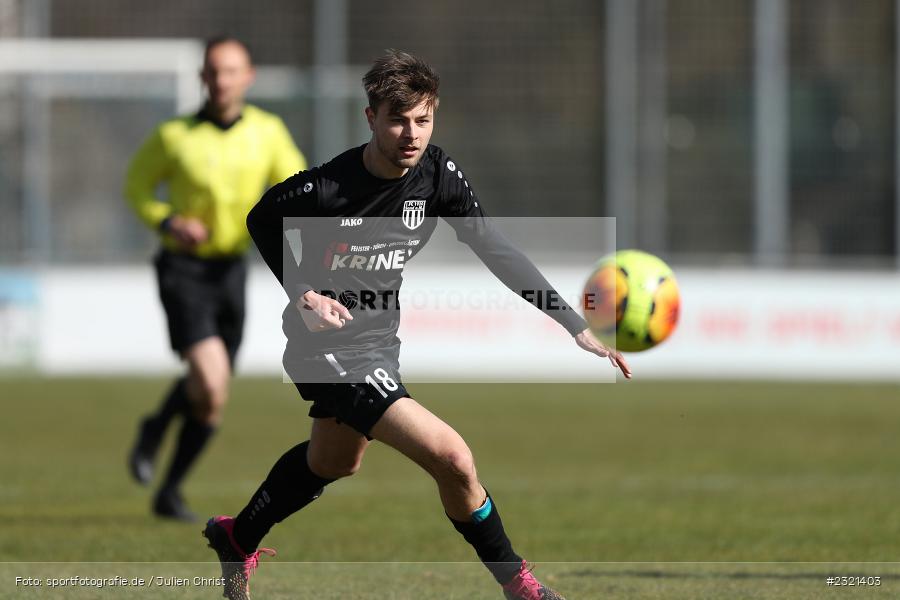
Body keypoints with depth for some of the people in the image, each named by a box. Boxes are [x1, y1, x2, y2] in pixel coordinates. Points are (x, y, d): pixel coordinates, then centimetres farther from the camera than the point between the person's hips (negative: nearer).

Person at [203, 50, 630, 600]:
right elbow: (262, 220, -6)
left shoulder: (438, 175, -12)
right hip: (329, 346, -8)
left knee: (332, 462, 32)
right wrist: (303, 294, -18)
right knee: (453, 458, -20)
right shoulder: (325, 187, -26)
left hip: (381, 341, 8)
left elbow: (497, 251, -10)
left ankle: (238, 539, 57)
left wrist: (576, 327, -16)